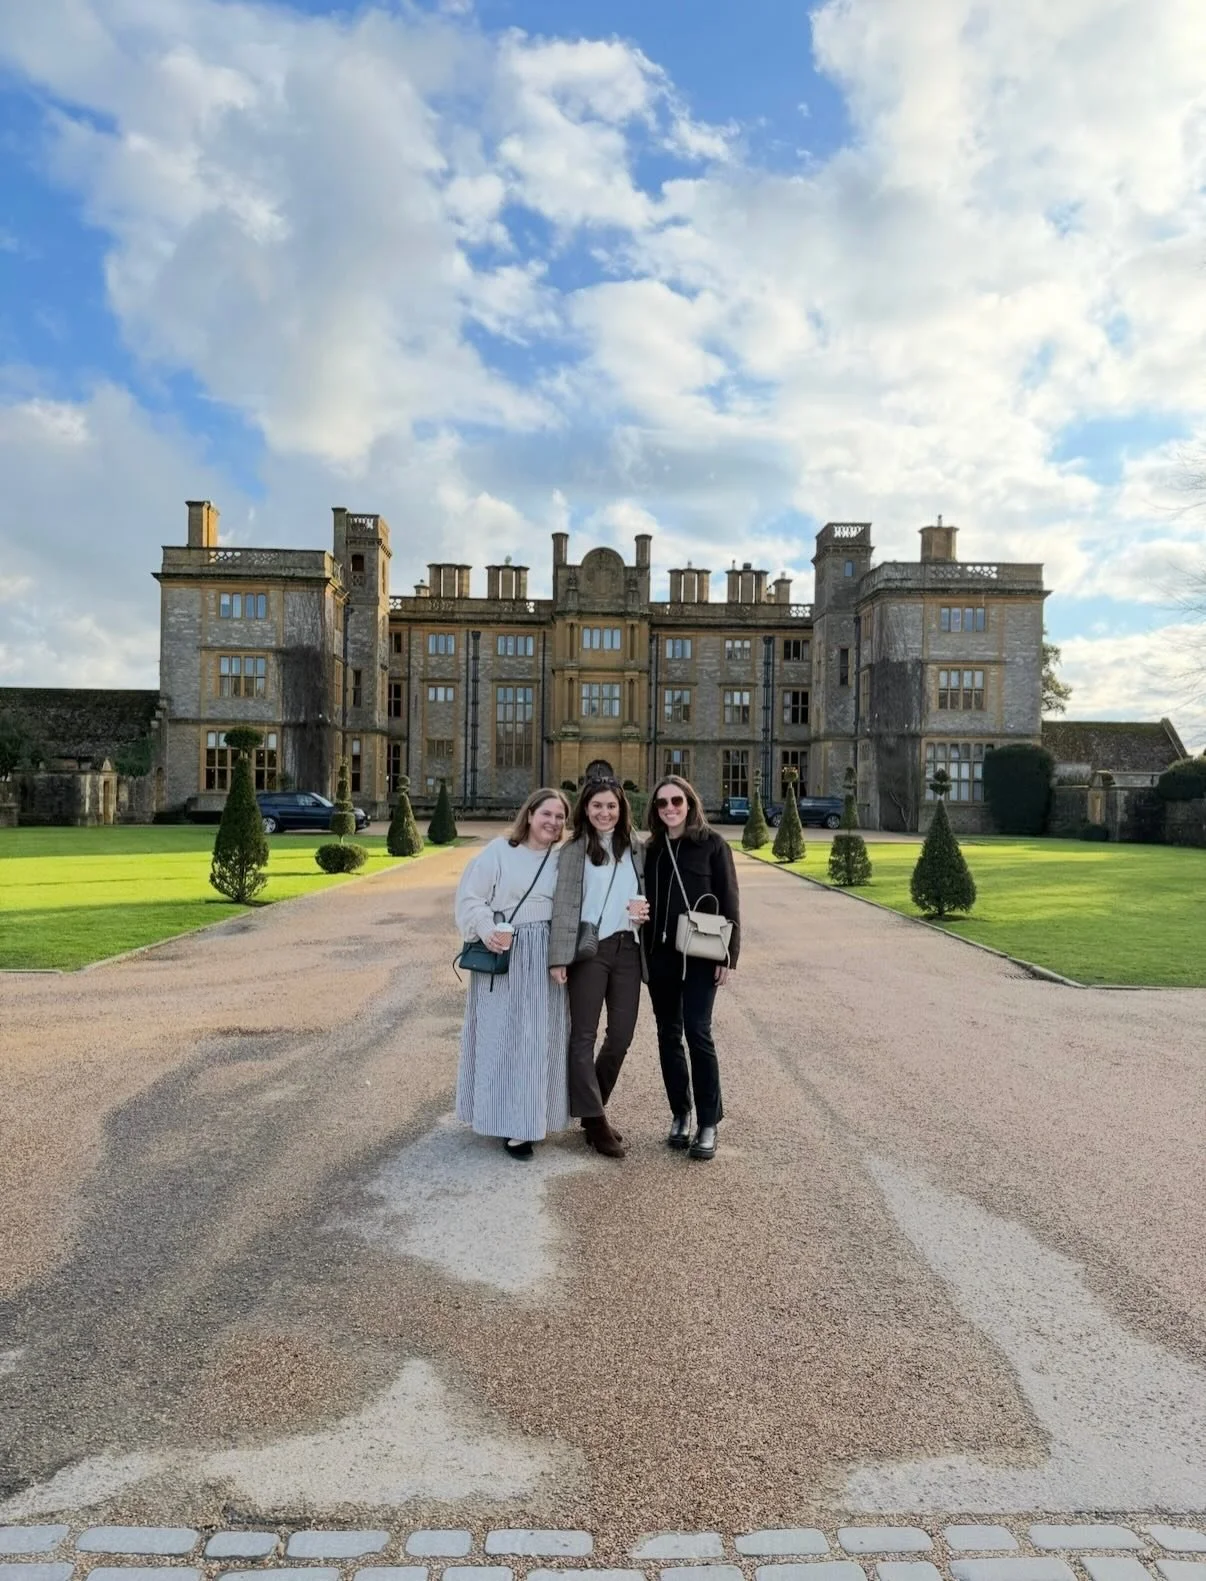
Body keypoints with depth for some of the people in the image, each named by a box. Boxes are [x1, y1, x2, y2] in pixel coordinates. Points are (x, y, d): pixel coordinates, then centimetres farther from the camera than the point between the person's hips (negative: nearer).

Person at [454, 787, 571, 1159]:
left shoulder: (564, 859, 6)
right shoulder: (499, 850, -4)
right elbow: (470, 898, -6)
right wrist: (486, 930, -21)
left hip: (545, 959, 3)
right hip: (501, 956, -3)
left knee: (538, 1039, 8)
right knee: (499, 1035, 2)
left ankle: (527, 1122, 22)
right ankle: (504, 1117, 13)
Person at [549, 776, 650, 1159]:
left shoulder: (636, 849, 11)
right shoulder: (573, 851, -1)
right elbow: (564, 905, -6)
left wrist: (644, 909, -4)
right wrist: (559, 956, -14)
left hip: (628, 950, 4)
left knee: (621, 1034, 8)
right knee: (584, 1035, 1)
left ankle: (592, 1103, 28)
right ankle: (594, 1119, 11)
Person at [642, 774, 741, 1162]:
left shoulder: (712, 844, -2)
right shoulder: (652, 850, 10)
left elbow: (729, 902, -4)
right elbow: (645, 901, 12)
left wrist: (729, 955, -9)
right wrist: (643, 952, 6)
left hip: (699, 955, -4)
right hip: (659, 954, 4)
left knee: (698, 1033, -6)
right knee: (668, 1035, 9)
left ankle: (709, 1123, 7)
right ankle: (680, 1115, 23)